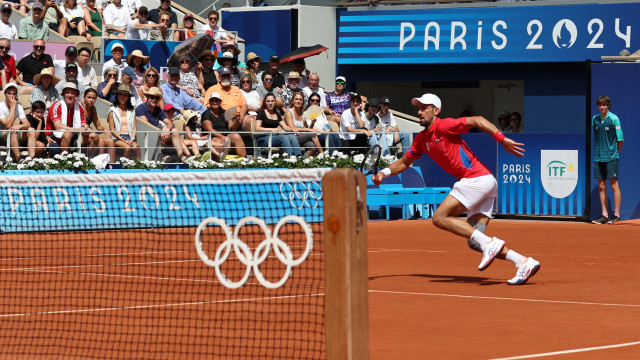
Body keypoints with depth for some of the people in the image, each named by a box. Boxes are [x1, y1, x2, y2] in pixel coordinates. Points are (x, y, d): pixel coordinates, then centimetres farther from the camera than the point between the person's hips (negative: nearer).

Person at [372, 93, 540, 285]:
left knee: (440, 217, -11)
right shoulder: (421, 139, 19)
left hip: (477, 178, -9)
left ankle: (488, 243, -17)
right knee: (474, 242, 2)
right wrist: (384, 172, 11)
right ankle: (523, 262, -4)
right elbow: (404, 162, 29)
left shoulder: (443, 126, -7)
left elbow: (477, 120, -13)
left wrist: (503, 139, -21)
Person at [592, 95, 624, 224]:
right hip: (598, 157, 5)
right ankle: (604, 215, 10)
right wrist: (598, 152, 11)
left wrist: (615, 152, 4)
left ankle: (616, 215, 0)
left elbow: (620, 140, -3)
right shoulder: (595, 119, 9)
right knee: (601, 186, 5)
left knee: (614, 185, -4)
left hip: (611, 157, -5)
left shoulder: (613, 119, -6)